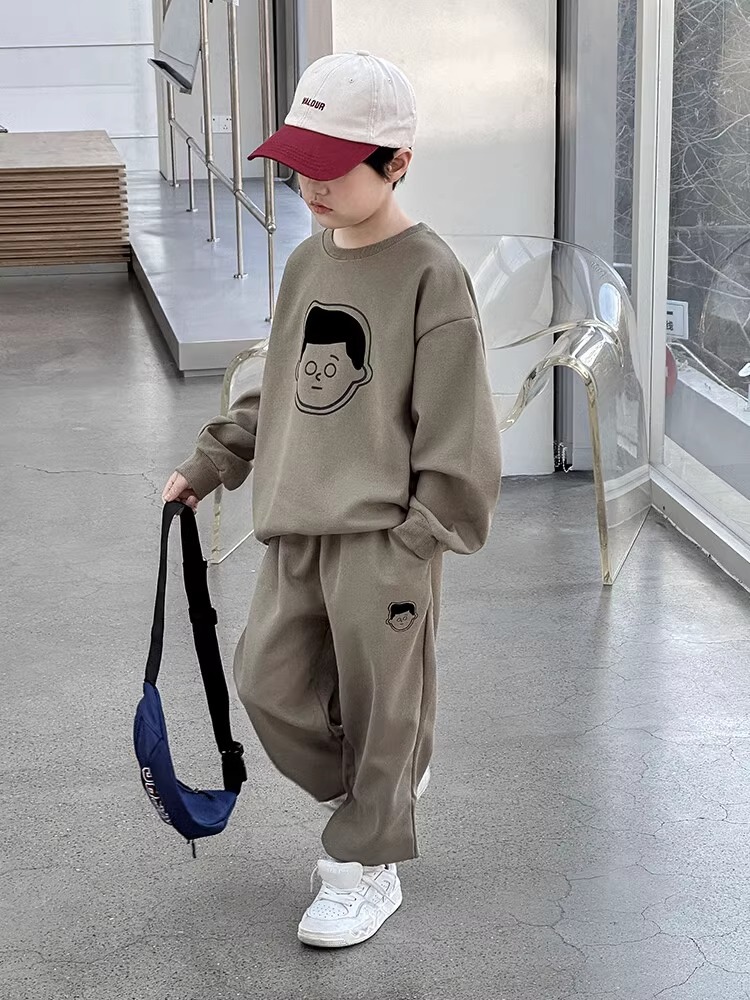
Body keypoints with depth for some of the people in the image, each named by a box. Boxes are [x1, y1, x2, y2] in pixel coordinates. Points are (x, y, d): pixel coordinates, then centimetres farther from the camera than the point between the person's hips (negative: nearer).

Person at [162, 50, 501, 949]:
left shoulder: (429, 276, -12)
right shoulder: (308, 262, 9)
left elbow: (456, 431, -13)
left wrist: (414, 549, -15)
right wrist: (208, 465, 16)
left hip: (384, 537, -7)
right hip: (296, 528, 7)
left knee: (379, 706, 3)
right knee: (268, 681, 7)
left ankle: (367, 866, 21)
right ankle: (378, 789, 31)